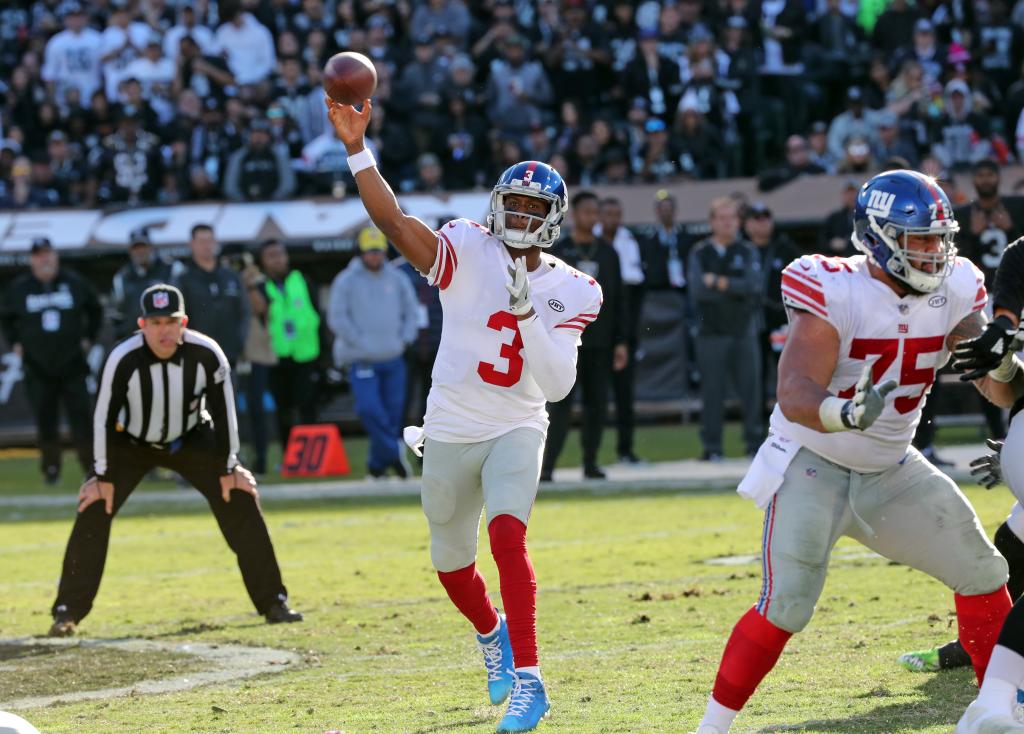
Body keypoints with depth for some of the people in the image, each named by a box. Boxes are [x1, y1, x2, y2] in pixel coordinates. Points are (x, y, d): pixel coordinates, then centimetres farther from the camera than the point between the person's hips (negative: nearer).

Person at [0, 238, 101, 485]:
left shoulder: (75, 283, 3)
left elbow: (95, 311, 17)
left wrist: (88, 338, 7)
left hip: (72, 365, 0)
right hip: (38, 369, 1)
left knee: (82, 416, -6)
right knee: (45, 422, 2)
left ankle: (92, 468, -2)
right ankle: (51, 469, 12)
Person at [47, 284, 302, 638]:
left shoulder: (206, 354, -26)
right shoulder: (123, 359, -30)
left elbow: (223, 411, -12)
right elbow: (105, 416, -19)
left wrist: (228, 468, -7)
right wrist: (104, 476, -14)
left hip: (191, 440, 1)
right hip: (131, 444, -1)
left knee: (240, 501, -8)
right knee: (93, 509, -16)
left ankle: (272, 601, 4)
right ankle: (68, 611, -7)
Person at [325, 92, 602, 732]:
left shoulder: (569, 291, -4)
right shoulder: (467, 252, -7)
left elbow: (558, 384, -14)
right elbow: (393, 221, -22)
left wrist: (527, 311, -25)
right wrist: (357, 149, -33)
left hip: (516, 432, -2)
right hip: (450, 434, 2)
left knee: (508, 536, -26)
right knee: (451, 561, 16)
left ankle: (527, 679, -25)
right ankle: (492, 634, 49)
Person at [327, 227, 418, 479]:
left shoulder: (397, 279, 9)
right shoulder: (346, 281, -2)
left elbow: (412, 312, 16)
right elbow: (337, 318, -4)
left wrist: (405, 339, 2)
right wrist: (360, 343, -10)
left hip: (393, 358, 4)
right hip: (362, 360, -4)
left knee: (393, 411, 3)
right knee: (369, 409, -20)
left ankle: (378, 463, 14)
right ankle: (394, 452, -14)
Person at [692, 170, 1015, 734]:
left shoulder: (953, 294, -6)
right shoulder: (835, 295, -23)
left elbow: (1003, 393, -7)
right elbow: (795, 395, -32)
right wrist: (844, 414, -53)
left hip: (891, 471, 6)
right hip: (812, 466, -6)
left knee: (982, 573, 3)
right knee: (786, 604, -18)